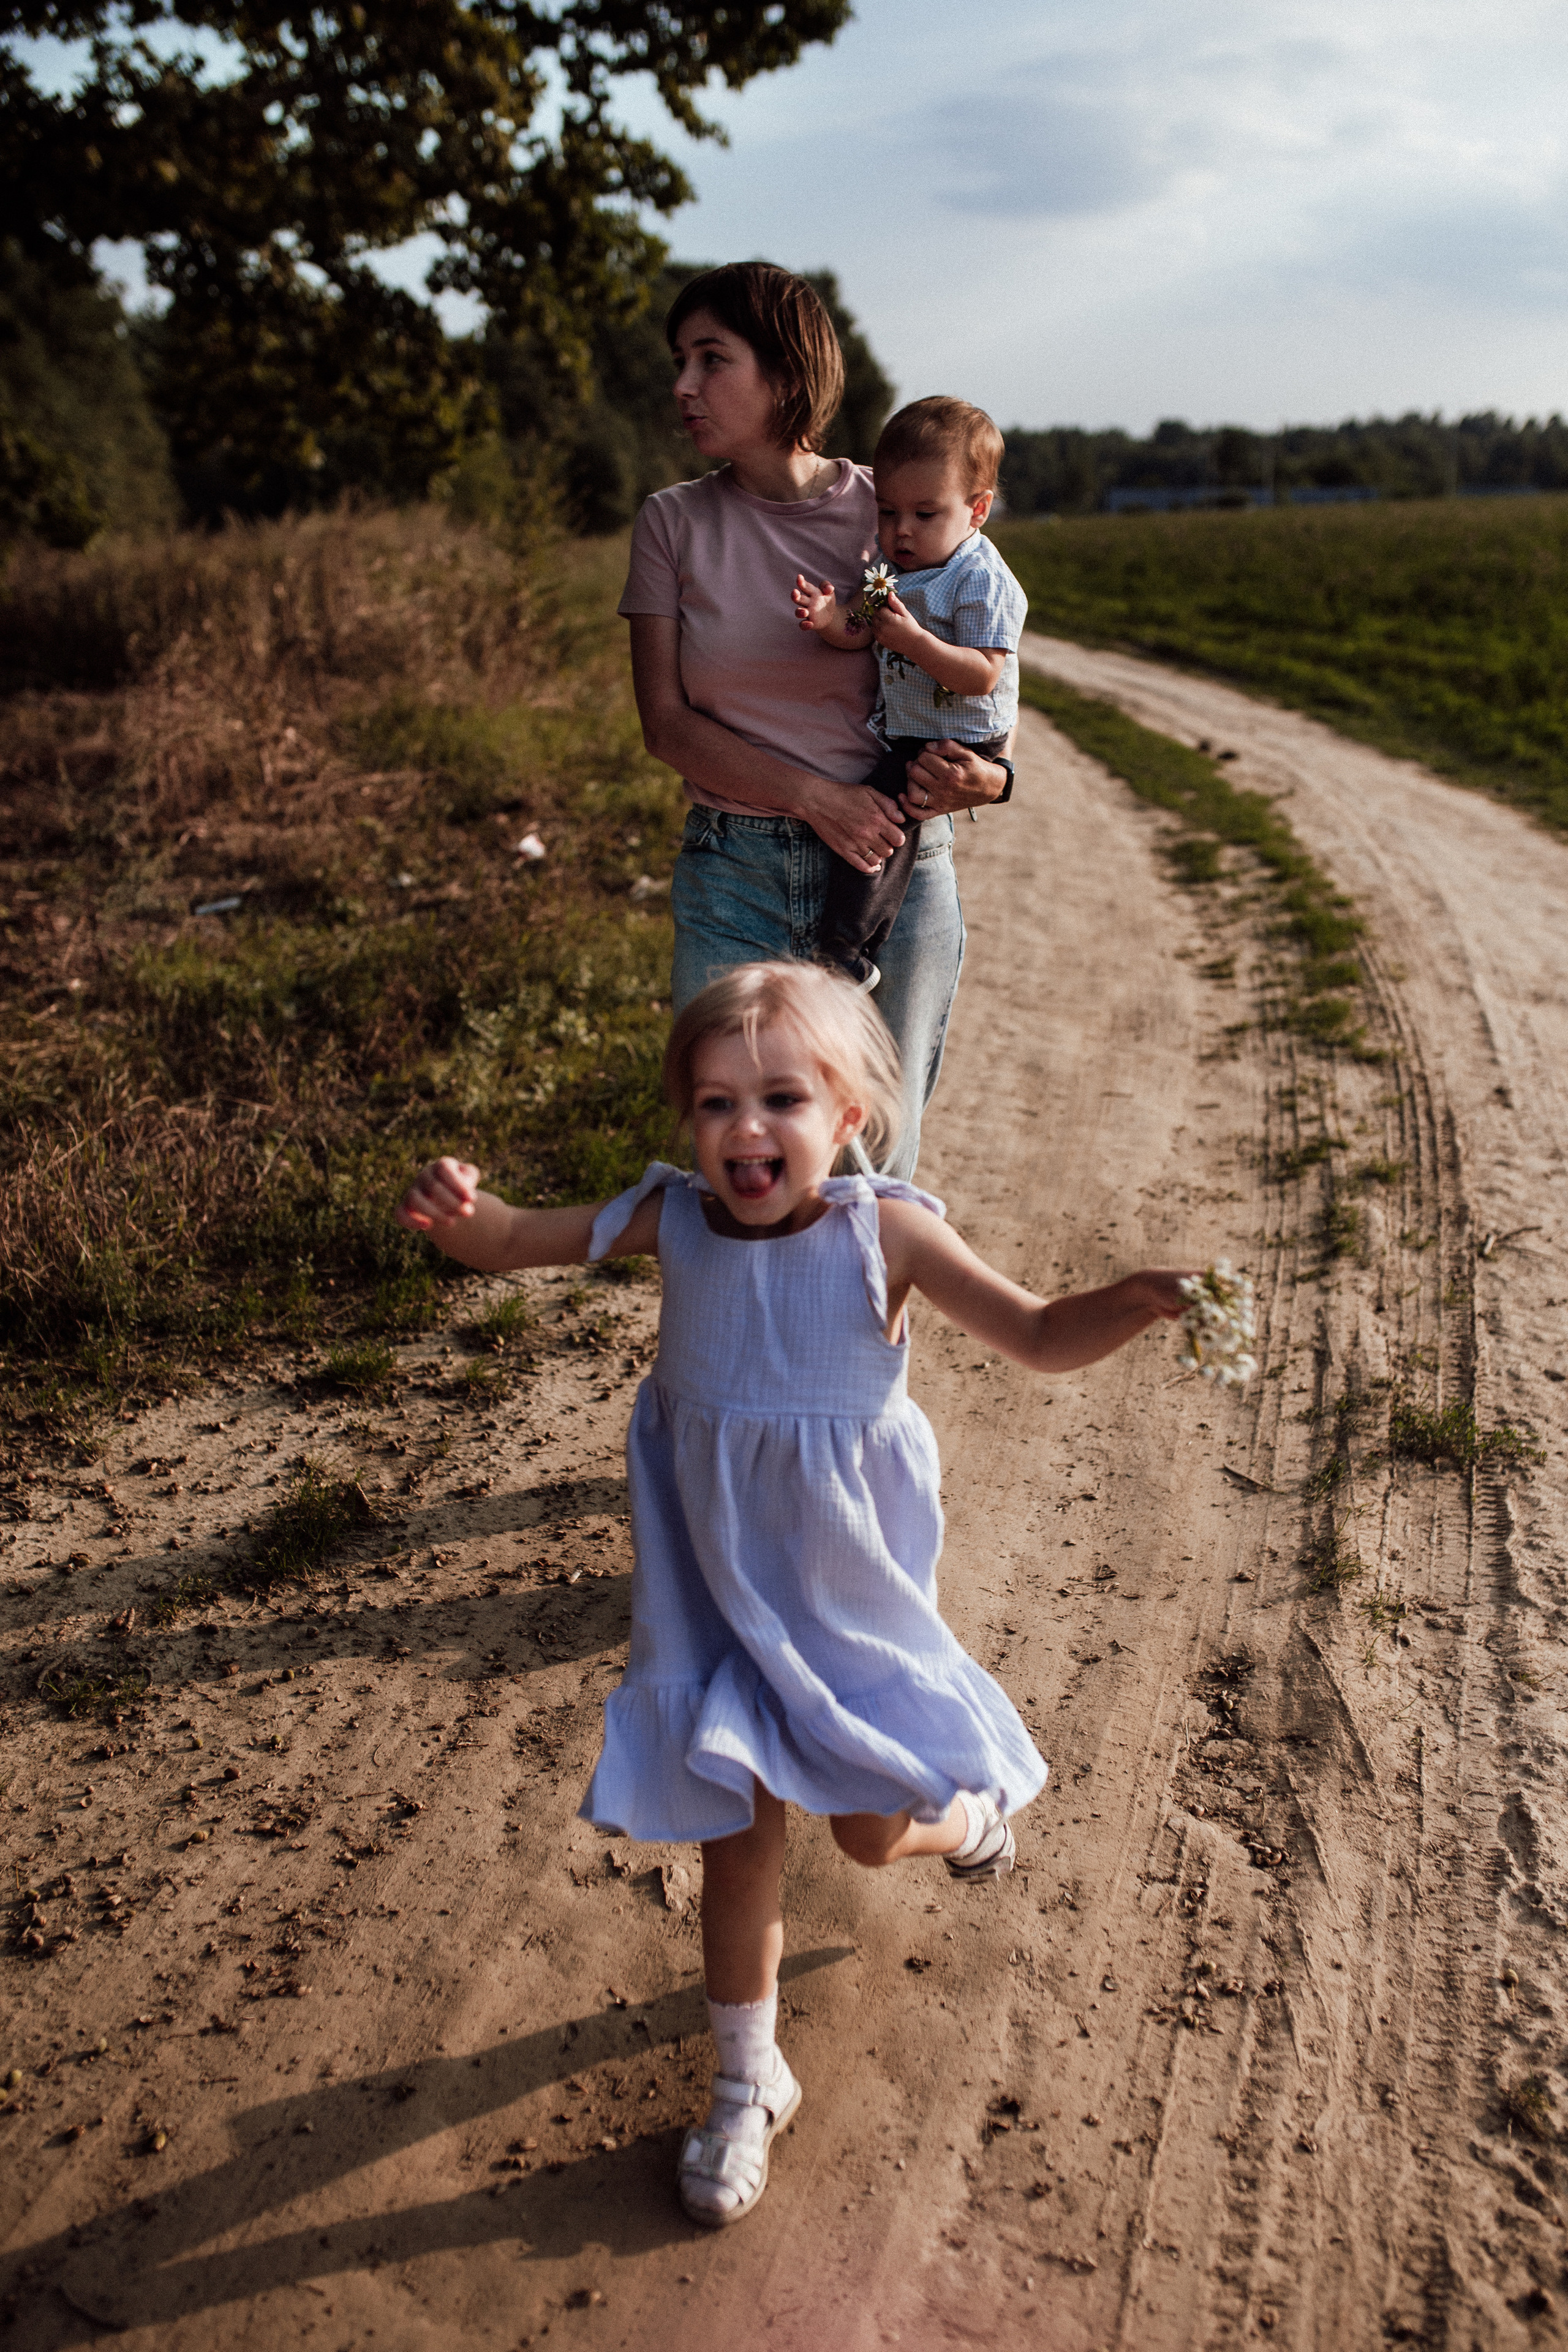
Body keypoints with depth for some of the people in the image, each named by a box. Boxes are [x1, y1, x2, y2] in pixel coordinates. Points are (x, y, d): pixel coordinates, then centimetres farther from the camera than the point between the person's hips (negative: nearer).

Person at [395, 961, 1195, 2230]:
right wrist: (458, 1209, -32)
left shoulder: (884, 1233, -22)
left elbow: (1041, 1336, -21)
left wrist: (1138, 1301, -41)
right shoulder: (673, 1220, -15)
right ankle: (748, 2084, 38)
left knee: (875, 1834, 15)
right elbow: (509, 1243, -9)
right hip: (720, 1593, 2)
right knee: (739, 1841, 12)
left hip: (853, 1593, -1)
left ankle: (972, 1815, 53)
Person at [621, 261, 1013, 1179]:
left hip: (895, 872, 0)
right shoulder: (674, 524, 4)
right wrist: (815, 798, -15)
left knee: (877, 1168, 6)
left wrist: (982, 776, -18)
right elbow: (667, 723, -2)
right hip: (734, 879, 1)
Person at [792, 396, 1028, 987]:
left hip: (957, 743, -9)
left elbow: (982, 676, -24)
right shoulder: (892, 566, 6)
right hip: (897, 733, 9)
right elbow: (860, 637, -2)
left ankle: (845, 957, -16)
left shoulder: (982, 581, -17)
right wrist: (833, 619, -25)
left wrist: (913, 639, -36)